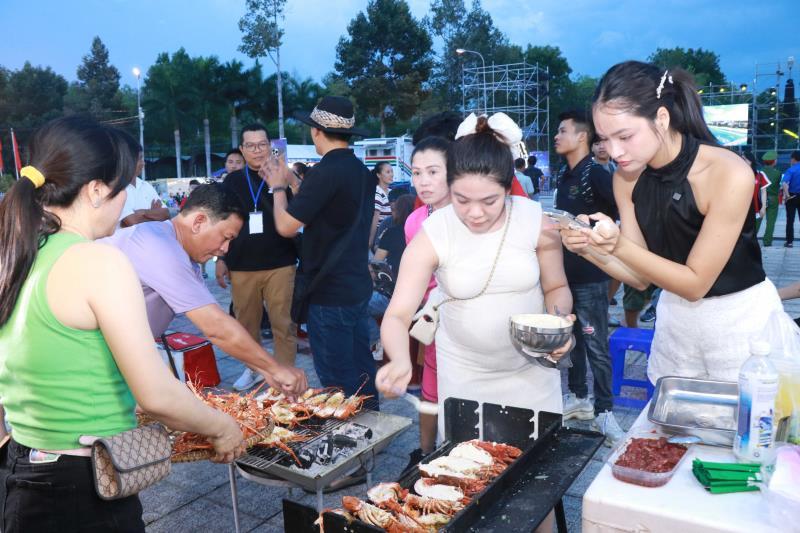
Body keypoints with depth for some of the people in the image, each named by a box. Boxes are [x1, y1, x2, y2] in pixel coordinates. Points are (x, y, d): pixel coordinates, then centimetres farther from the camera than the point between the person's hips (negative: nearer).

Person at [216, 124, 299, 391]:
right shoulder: (233, 180, 9)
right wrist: (220, 259, 8)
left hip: (279, 265, -3)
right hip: (241, 266, 3)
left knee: (283, 323, -1)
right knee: (246, 322, 11)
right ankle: (253, 368, 28)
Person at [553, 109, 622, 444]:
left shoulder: (595, 174, -13)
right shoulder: (564, 175, 11)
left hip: (589, 274, -8)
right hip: (565, 270, 8)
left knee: (595, 345, -2)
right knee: (571, 338, 17)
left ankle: (604, 411, 9)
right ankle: (578, 398, 31)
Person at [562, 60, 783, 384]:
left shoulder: (729, 174, -25)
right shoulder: (627, 178, -8)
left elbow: (695, 283, -21)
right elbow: (642, 277, -5)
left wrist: (619, 246, -32)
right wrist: (590, 250, -23)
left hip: (741, 321, -4)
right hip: (675, 320, 5)